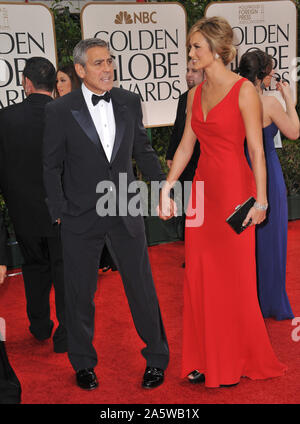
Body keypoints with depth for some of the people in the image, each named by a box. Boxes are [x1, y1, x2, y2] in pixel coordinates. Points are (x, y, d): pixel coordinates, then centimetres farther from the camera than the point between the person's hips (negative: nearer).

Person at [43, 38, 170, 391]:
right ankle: (83, 363, 30)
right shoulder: (60, 111, -6)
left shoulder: (129, 102, 3)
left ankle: (156, 358, 27)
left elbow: (142, 149, 14)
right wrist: (59, 212, -5)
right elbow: (52, 166, -1)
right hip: (81, 217, -2)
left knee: (142, 287, 8)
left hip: (125, 212, 2)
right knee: (80, 294, 11)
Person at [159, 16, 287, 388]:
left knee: (234, 277, 3)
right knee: (200, 276, 9)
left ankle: (236, 361, 21)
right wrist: (166, 188, 11)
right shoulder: (196, 94, 10)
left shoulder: (244, 91, -9)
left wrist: (260, 199, -17)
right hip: (203, 188, 7)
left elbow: (257, 150, -12)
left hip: (234, 189, -6)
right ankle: (206, 360, 23)